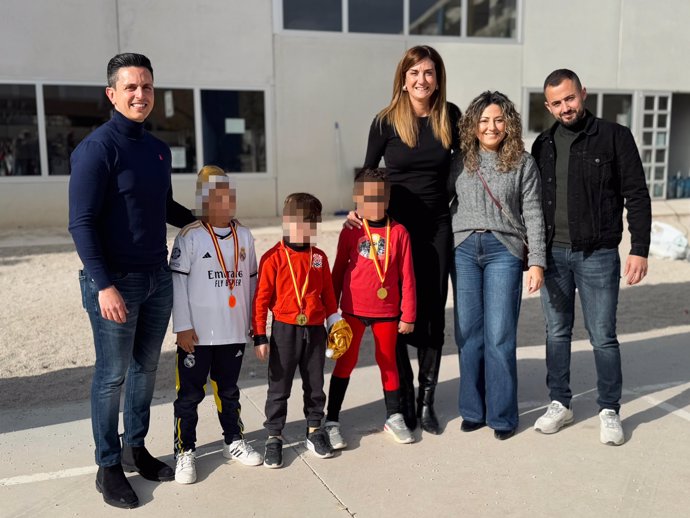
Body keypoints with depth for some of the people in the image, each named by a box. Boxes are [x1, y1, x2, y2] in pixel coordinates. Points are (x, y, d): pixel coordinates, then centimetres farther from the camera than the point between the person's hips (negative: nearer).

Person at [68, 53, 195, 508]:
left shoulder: (158, 149, 11)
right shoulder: (96, 148, -11)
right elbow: (82, 223, -15)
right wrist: (105, 286, -20)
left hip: (158, 278, 7)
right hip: (116, 282, -6)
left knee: (146, 368, 14)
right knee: (112, 376, 4)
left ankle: (136, 448, 30)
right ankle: (109, 467, 19)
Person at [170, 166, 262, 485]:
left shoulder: (244, 236, 7)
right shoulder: (190, 236, -8)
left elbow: (250, 280, 12)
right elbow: (177, 281, -10)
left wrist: (253, 321, 12)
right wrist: (182, 326, -12)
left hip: (234, 332, 4)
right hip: (197, 333, -4)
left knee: (229, 390, 19)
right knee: (189, 394, 5)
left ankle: (234, 441, 34)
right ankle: (185, 452, 18)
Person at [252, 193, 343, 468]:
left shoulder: (319, 257, 4)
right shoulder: (273, 258, -9)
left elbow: (328, 294, 12)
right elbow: (261, 298, -8)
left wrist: (335, 324, 11)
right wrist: (260, 336, -9)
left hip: (315, 330, 4)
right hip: (285, 330, -4)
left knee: (315, 385, 15)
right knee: (279, 387, 6)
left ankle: (315, 430, 30)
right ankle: (274, 436, 19)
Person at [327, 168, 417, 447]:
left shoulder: (398, 232, -4)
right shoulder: (351, 231, -3)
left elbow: (407, 276, -1)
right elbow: (338, 270, 4)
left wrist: (408, 315, 0)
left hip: (387, 311, 1)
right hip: (353, 309, 0)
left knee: (388, 361, 14)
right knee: (345, 363, 7)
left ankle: (393, 417, 29)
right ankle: (331, 421, 15)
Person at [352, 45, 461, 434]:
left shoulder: (450, 117, 2)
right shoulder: (387, 121, -3)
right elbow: (368, 173, 4)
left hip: (437, 227, 2)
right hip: (395, 227, -2)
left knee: (433, 314, 7)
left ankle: (427, 401, 19)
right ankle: (404, 399, 20)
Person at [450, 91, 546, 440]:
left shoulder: (523, 164, 5)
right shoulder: (459, 162, 9)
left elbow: (533, 215, 2)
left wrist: (537, 262, -4)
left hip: (504, 251, -2)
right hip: (464, 249, 2)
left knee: (500, 336, -3)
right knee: (468, 333, 4)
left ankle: (502, 414, 11)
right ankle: (472, 409, 18)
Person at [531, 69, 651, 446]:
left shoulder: (614, 137, -1)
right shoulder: (543, 145, 10)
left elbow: (637, 196, -3)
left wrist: (639, 249, -10)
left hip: (598, 255, -3)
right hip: (553, 254, 4)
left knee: (603, 336, 2)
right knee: (557, 333, 10)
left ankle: (609, 411, 18)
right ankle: (560, 404, 24)